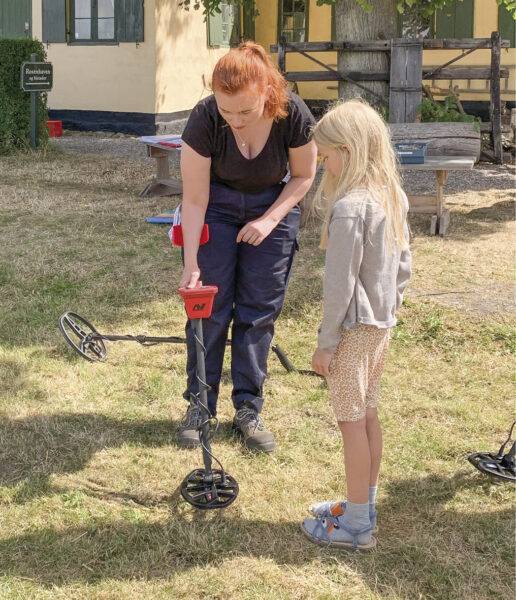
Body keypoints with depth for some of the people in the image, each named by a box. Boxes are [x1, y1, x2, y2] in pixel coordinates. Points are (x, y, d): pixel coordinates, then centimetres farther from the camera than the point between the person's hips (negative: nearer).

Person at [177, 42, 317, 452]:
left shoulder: (293, 115, -28)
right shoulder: (205, 119, -30)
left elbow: (303, 176, -8)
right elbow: (194, 199, -21)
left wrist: (269, 220, -18)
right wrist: (191, 263, -22)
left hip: (274, 206, 1)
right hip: (216, 205, -1)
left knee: (259, 310, 2)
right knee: (209, 305, -2)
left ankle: (249, 407, 14)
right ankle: (199, 404, 11)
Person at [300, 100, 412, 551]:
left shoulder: (349, 208, -22)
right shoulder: (393, 198, 5)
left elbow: (340, 285, -21)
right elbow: (404, 266, 12)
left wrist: (326, 342, -13)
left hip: (353, 327, -9)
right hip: (382, 325, 9)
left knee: (351, 421, 2)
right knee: (368, 415, 18)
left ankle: (356, 526, 12)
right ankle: (365, 507, 31)